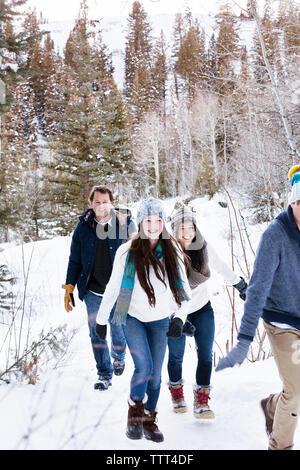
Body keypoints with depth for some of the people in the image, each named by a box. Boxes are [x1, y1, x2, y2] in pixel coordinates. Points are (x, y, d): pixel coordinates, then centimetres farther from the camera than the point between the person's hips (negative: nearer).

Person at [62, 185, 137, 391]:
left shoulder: (125, 223, -5)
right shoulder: (83, 226, 0)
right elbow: (75, 258, 8)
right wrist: (70, 286, 4)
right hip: (92, 291, 1)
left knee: (118, 330, 10)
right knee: (97, 334, 1)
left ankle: (119, 357, 42)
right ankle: (104, 374, 14)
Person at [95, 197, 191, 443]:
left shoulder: (172, 252, -3)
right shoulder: (127, 252, -9)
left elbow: (183, 289, 1)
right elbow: (113, 287, -1)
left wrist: (180, 318, -13)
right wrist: (101, 319, 4)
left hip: (160, 321, 3)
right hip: (133, 318, -3)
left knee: (155, 374, 8)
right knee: (144, 368, -18)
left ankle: (149, 420, 26)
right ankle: (135, 410, 6)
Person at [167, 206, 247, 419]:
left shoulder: (204, 247, -11)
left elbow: (221, 266, 8)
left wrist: (240, 284, 17)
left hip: (202, 308, 2)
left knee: (206, 355, -6)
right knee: (176, 356, 11)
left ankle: (202, 402, 2)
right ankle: (176, 392, 36)